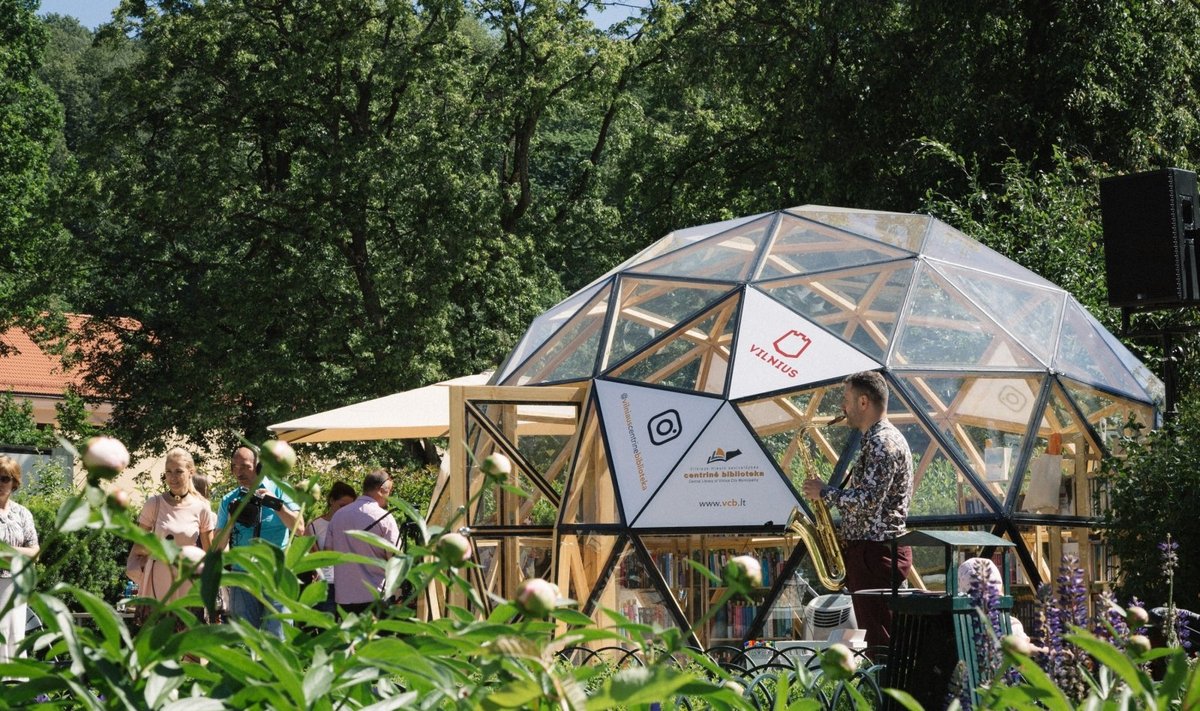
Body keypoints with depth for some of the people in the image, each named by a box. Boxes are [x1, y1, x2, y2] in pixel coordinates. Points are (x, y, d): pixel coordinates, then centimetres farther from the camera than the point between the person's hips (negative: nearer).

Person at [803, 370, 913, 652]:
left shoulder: (883, 443, -15)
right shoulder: (878, 440, 19)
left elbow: (867, 500, -23)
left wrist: (824, 492, -11)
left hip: (876, 552, -11)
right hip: (872, 550, 11)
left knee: (880, 639, -10)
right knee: (875, 633, 11)